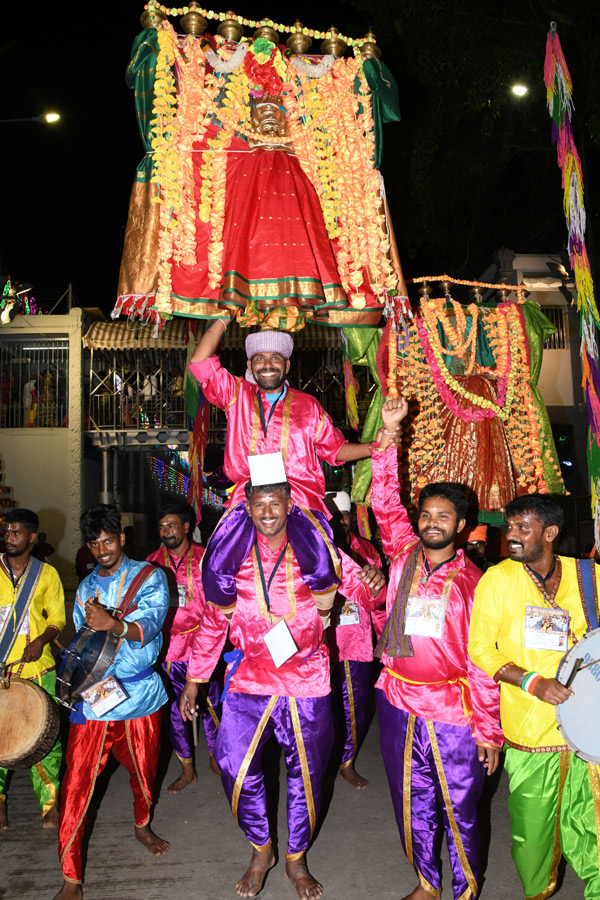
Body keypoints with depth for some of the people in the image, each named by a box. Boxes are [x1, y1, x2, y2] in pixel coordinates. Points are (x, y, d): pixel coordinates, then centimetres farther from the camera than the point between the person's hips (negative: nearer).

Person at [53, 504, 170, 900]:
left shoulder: (149, 575, -4)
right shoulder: (85, 588, 10)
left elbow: (149, 625, -21)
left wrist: (114, 624, -40)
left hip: (140, 693, -1)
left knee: (144, 771, 16)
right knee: (76, 785, -3)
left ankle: (143, 826, 47)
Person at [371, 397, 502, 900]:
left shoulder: (473, 582, -7)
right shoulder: (403, 557, 1)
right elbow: (386, 500, -5)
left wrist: (489, 731, -7)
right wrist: (389, 433, -12)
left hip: (451, 712, -3)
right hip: (398, 705, 3)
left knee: (459, 810, 11)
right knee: (413, 805, 18)